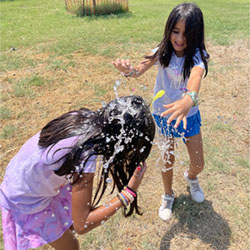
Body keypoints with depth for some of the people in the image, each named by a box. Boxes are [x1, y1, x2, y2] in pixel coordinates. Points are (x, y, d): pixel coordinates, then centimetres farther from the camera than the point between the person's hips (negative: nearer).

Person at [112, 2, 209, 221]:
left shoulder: (197, 56, -19)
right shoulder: (163, 51, -14)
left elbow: (196, 77, -43)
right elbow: (140, 70, -29)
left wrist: (188, 100, -65)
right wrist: (128, 70, -54)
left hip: (189, 115, 0)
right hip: (162, 114, 0)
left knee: (198, 164, 7)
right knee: (168, 160, 10)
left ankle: (191, 177, 46)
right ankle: (168, 196, 39)